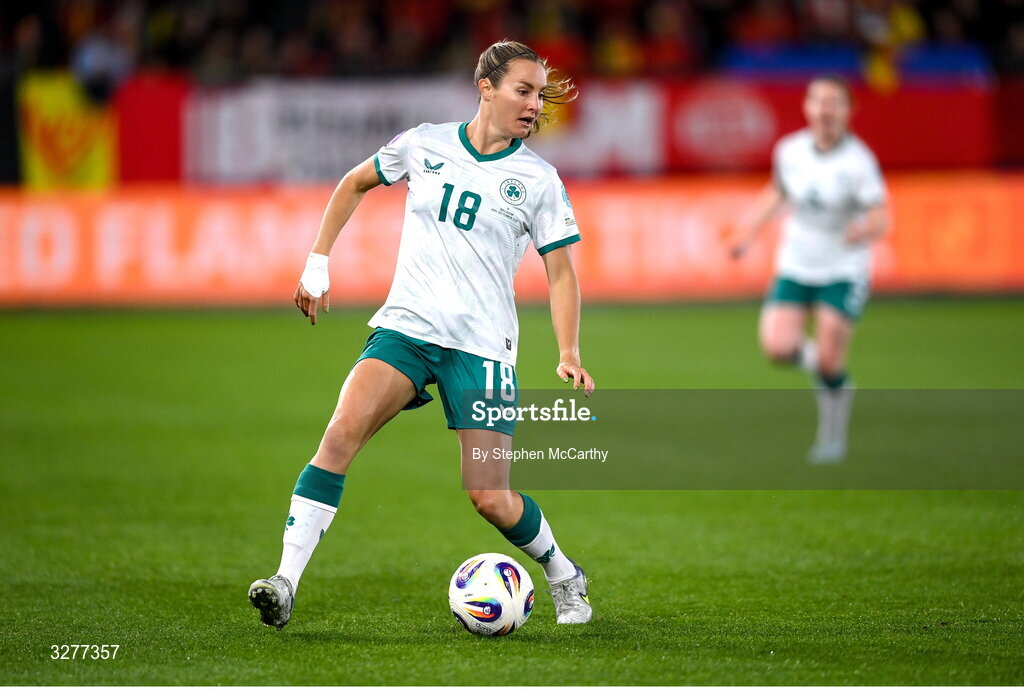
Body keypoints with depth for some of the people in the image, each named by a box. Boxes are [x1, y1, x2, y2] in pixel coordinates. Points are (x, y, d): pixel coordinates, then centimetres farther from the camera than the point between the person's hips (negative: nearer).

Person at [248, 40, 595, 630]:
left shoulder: (539, 179, 0)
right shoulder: (424, 145, 4)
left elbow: (561, 274, 3)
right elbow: (355, 184, 20)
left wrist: (569, 354, -10)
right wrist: (318, 263, 14)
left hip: (483, 344, -1)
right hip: (406, 326, 1)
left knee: (489, 497, -6)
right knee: (343, 432, -24)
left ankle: (565, 578, 24)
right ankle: (286, 582, -26)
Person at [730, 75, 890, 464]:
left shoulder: (858, 161, -16)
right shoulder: (790, 151, -2)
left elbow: (881, 217, -20)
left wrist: (864, 230, -43)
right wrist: (749, 232, 9)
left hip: (843, 271, -3)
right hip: (795, 267, 4)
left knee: (829, 364, -9)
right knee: (778, 348, -15)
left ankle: (833, 436, 18)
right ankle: (813, 358, 21)